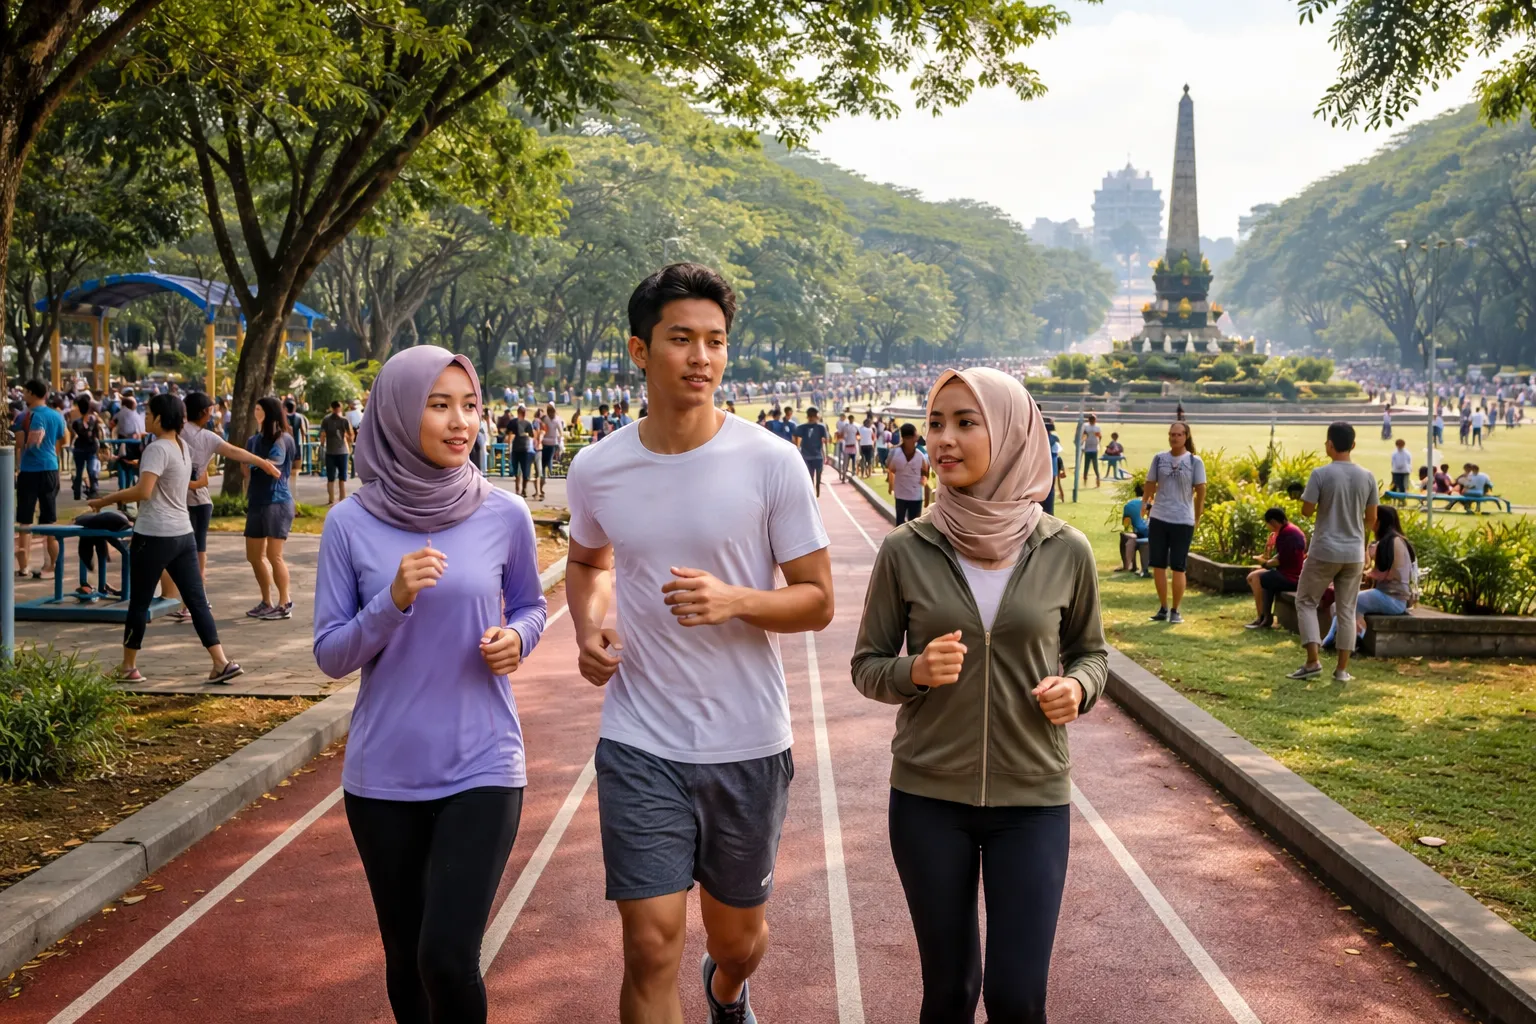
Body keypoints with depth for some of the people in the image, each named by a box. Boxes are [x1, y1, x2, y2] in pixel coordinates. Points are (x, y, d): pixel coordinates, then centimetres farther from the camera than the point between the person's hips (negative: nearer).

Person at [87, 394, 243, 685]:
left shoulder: (158, 448, -13)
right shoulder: (182, 447, 14)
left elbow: (143, 491, -25)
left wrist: (105, 500, -15)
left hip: (154, 536, -8)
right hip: (183, 534, 8)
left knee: (139, 603, 6)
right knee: (197, 600, 4)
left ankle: (128, 667, 17)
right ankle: (222, 663, -3)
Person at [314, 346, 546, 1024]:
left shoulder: (504, 516, -4)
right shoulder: (351, 524, -5)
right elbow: (330, 656, -4)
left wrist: (515, 638, -10)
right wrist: (393, 601, -21)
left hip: (480, 766, -1)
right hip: (383, 772, 1)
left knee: (448, 958, -12)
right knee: (405, 958, 13)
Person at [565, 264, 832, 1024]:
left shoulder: (771, 463, -10)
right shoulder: (596, 470, -2)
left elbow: (818, 602, -5)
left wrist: (736, 600, -25)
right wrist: (588, 628, -2)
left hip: (748, 743, 0)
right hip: (640, 747, 0)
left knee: (738, 934, 19)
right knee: (651, 947, -7)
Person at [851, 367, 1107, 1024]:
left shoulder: (1065, 552, -5)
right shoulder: (905, 551, -6)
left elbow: (1090, 651, 10)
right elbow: (867, 666, 3)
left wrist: (1077, 687, -12)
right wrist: (915, 671, -18)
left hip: (1032, 798, 0)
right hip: (928, 797, 0)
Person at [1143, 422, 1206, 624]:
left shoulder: (1194, 461, -3)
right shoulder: (1159, 458, 5)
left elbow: (1200, 491, -1)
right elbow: (1150, 484, 11)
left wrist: (1197, 518, 0)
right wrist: (1147, 503, 2)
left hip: (1183, 521, -3)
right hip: (1158, 519, 3)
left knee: (1178, 568, 2)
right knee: (1158, 566, 7)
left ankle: (1175, 610, 13)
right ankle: (1163, 608, 19)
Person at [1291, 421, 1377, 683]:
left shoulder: (1321, 474, -12)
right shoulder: (1367, 477, 1)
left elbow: (1306, 510, -9)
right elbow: (1371, 518, 6)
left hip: (1325, 552, -4)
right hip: (1354, 554, 4)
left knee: (1306, 601, 9)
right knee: (1346, 610, 10)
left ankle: (1313, 660, -1)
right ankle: (1342, 669, 11)